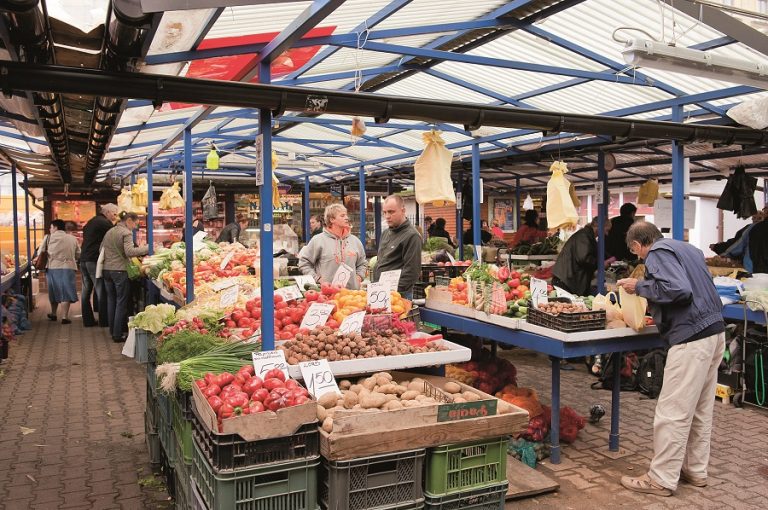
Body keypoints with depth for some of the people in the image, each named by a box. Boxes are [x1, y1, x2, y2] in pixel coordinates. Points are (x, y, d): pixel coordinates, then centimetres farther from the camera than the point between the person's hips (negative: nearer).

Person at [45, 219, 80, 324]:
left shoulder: (50, 237, 0)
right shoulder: (73, 238, 8)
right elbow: (78, 255, 11)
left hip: (53, 267, 0)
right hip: (68, 267, 0)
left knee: (54, 291, 16)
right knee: (65, 292, 0)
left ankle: (53, 314, 31)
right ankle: (64, 317, -7)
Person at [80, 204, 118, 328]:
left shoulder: (90, 222, 20)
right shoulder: (105, 223, -9)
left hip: (84, 260, 9)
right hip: (95, 261, -9)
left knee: (86, 291, 11)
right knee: (101, 292, -3)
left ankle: (88, 321, 16)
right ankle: (104, 321, -1)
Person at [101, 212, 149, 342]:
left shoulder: (109, 232, 13)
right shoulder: (126, 233, -11)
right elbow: (129, 251, -23)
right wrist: (147, 248, -21)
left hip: (107, 269, 8)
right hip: (120, 270, -8)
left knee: (111, 300, 14)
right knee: (121, 302, -1)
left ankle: (113, 331, 21)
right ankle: (118, 334, 0)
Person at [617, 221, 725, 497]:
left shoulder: (658, 252, -8)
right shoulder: (686, 248, 19)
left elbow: (679, 289, -23)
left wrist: (640, 287, -11)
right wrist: (657, 308, 21)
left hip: (692, 338, -10)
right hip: (714, 331, 10)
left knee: (673, 412, -3)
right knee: (700, 410, 17)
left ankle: (662, 479, 4)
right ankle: (695, 470, 27)